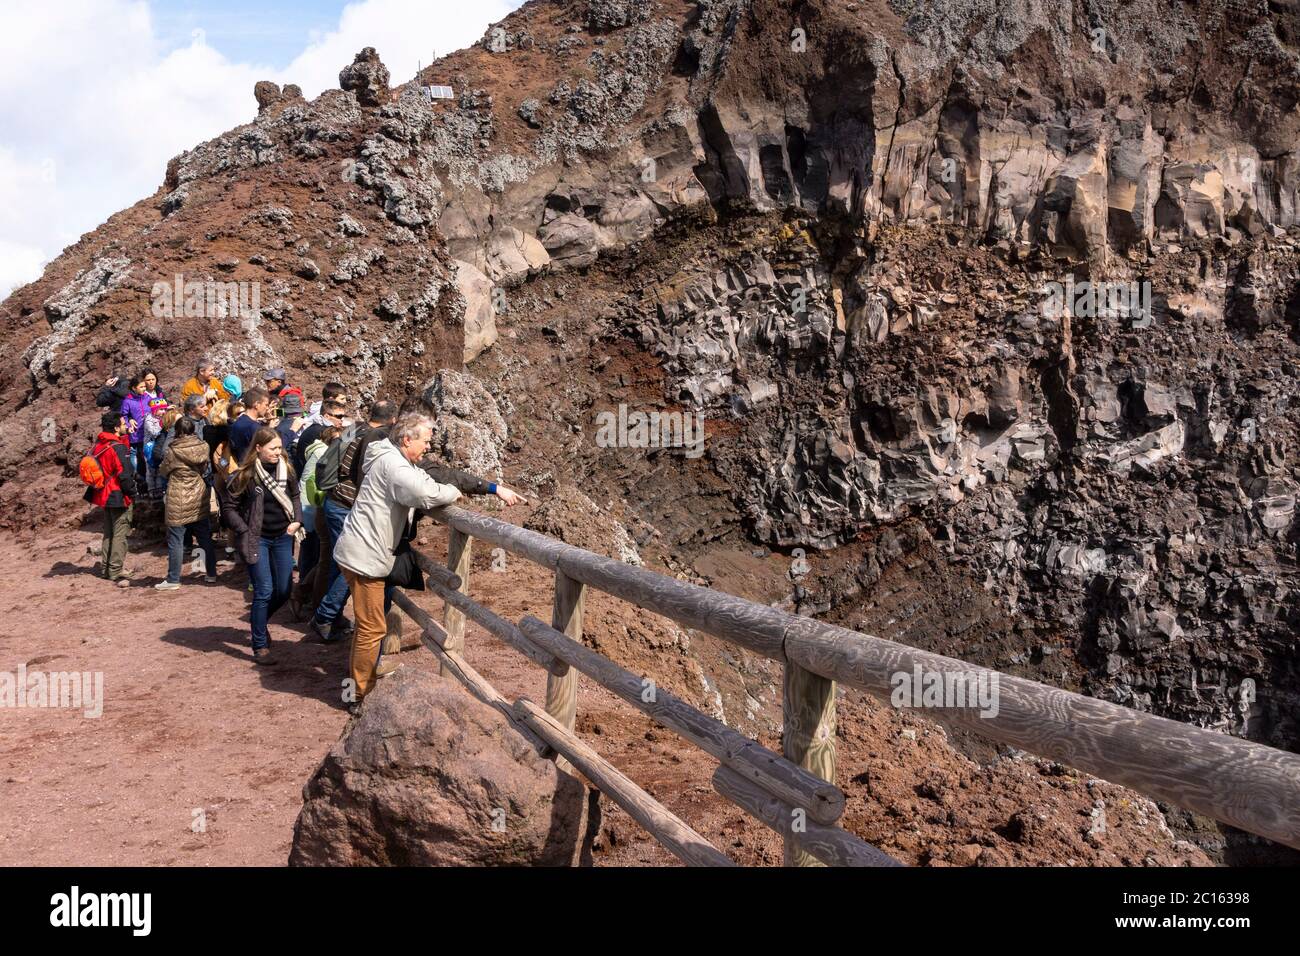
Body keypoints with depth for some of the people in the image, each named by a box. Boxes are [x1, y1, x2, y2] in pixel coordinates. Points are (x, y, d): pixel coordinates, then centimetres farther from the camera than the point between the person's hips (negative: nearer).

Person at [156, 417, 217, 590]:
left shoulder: (173, 451, -15)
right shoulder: (203, 447, -5)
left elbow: (163, 471, 0)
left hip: (178, 503, -4)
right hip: (199, 500, 5)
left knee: (175, 541, 3)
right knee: (205, 539, 14)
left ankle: (173, 580, 9)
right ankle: (211, 574, 21)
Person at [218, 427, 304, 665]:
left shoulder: (286, 469, 1)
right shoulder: (245, 474, -12)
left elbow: (295, 496, 16)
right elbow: (229, 507, -6)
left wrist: (297, 520, 1)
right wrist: (245, 532, -13)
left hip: (282, 538, 5)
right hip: (257, 539, -5)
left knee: (284, 591, 9)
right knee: (264, 592, -7)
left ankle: (259, 620, 38)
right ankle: (260, 647, 4)